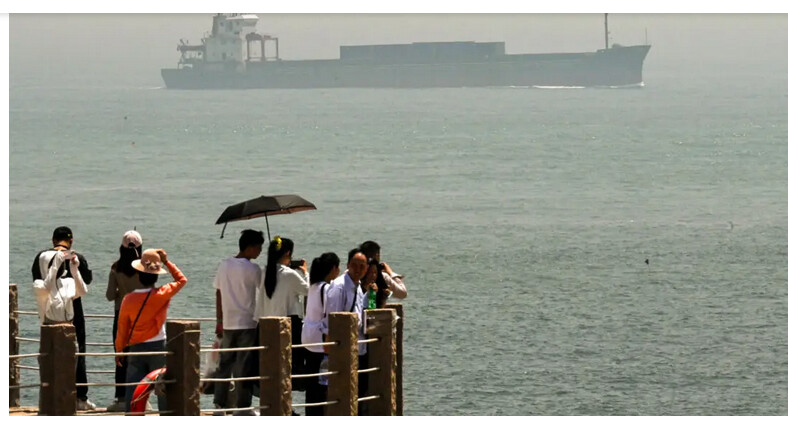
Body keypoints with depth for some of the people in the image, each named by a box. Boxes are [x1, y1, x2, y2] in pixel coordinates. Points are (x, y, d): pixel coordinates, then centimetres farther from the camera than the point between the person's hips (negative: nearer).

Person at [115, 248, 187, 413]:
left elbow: (122, 327, 2)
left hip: (135, 349, 1)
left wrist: (119, 350, 13)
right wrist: (166, 262, 9)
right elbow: (181, 280, 4)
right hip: (158, 347, -1)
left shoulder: (129, 299, -6)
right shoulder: (161, 295, -11)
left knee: (132, 389, 2)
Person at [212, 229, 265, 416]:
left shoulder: (224, 266, 6)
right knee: (245, 366, -1)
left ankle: (219, 404, 12)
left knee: (224, 364, 11)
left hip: (228, 324, 5)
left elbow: (218, 294, 10)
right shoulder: (252, 269, -11)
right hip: (247, 322, -5)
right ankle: (242, 407, 1)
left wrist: (219, 321, 16)